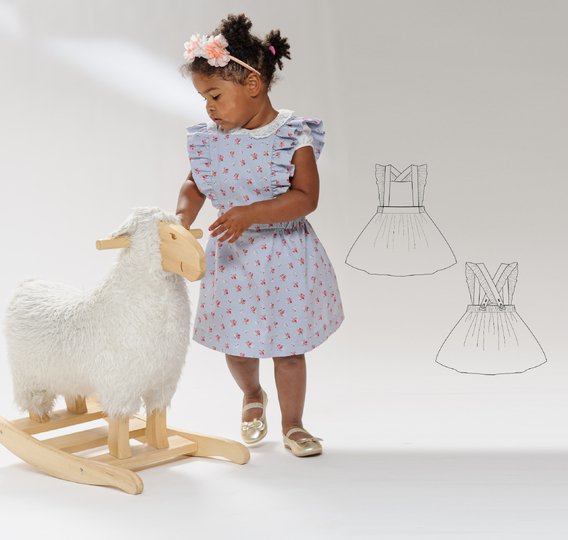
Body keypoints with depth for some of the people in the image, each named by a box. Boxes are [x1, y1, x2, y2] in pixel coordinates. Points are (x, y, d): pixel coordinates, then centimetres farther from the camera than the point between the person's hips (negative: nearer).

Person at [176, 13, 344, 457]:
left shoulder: (294, 136, -16)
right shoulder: (213, 138, -4)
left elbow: (306, 198, -23)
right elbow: (195, 184, 7)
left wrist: (251, 212, -34)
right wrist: (183, 216, -14)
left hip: (284, 255, -4)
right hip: (232, 255, 4)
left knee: (288, 347, 7)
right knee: (237, 345, 16)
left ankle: (293, 425, 25)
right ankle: (253, 398, 47)